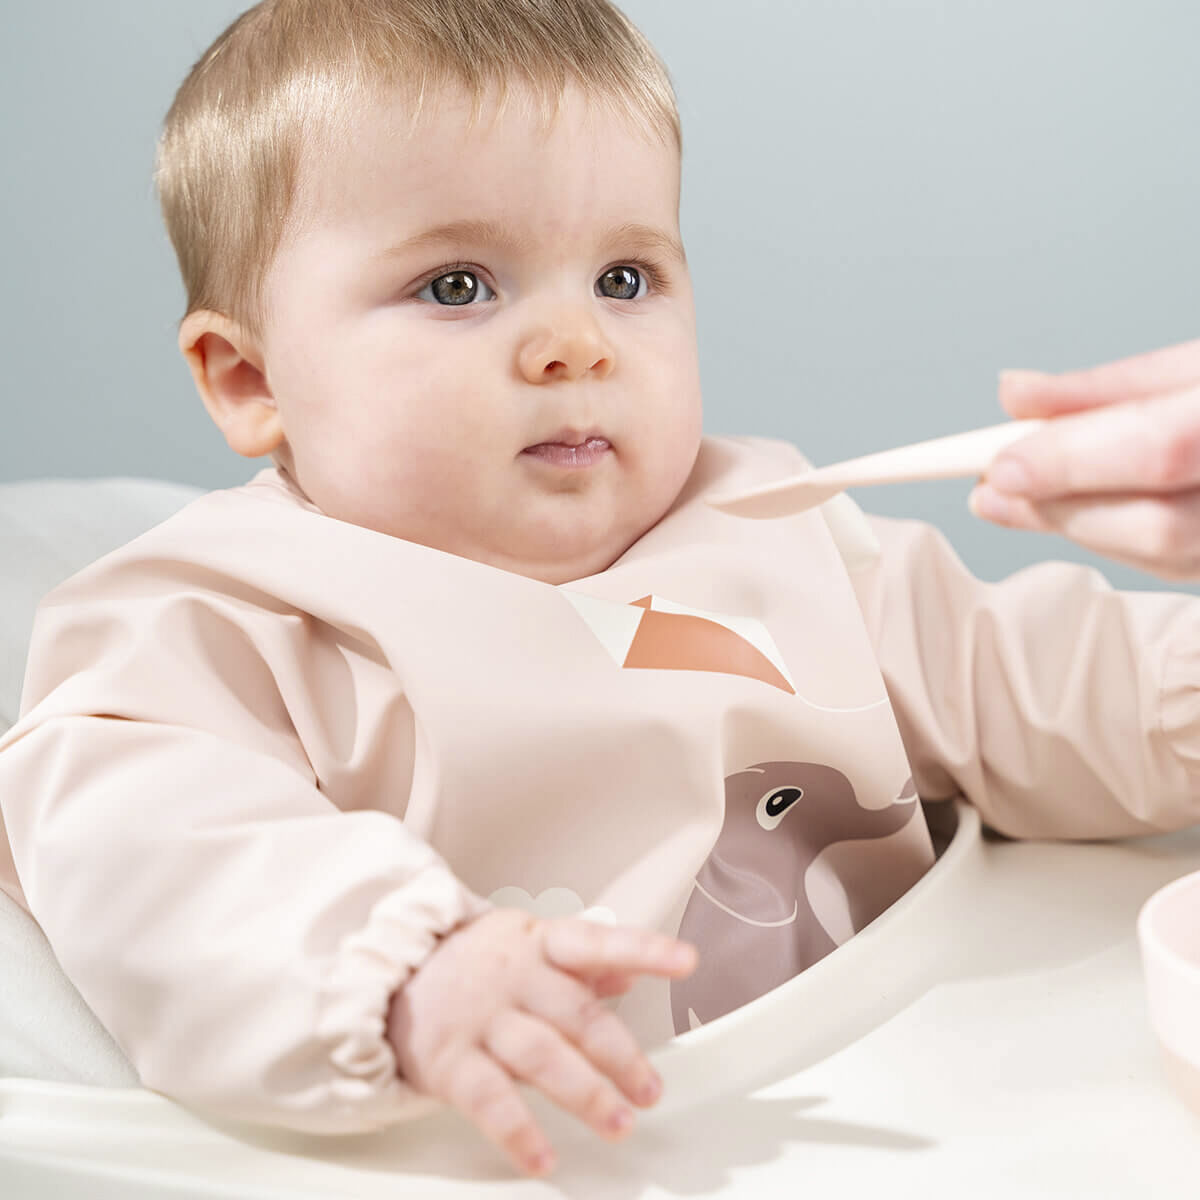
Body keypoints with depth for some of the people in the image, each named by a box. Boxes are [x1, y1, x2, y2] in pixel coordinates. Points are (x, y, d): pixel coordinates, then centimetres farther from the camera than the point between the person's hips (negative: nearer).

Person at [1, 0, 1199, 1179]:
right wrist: (402, 976, -39)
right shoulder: (235, 625, -8)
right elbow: (133, 839, -25)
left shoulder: (774, 538, 10)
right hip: (507, 1163, -4)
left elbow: (1007, 684, 16)